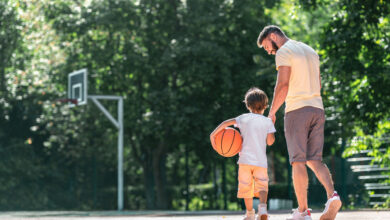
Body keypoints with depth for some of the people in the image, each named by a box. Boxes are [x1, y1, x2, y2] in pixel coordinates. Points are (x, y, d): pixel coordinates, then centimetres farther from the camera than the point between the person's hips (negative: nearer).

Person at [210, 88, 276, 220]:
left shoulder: (244, 118, 4)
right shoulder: (268, 122, 4)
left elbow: (227, 122, -9)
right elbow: (270, 142, 2)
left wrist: (213, 134, -3)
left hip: (245, 159, 0)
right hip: (261, 160, 0)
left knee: (246, 186, 10)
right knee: (262, 185, 4)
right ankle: (263, 206, -22)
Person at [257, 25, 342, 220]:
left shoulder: (284, 52, -4)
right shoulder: (311, 51, 21)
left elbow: (283, 85, -14)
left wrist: (272, 112, -8)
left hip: (296, 110, -7)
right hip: (318, 109, 7)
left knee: (298, 161, -3)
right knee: (314, 160, 6)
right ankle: (332, 195, -17)